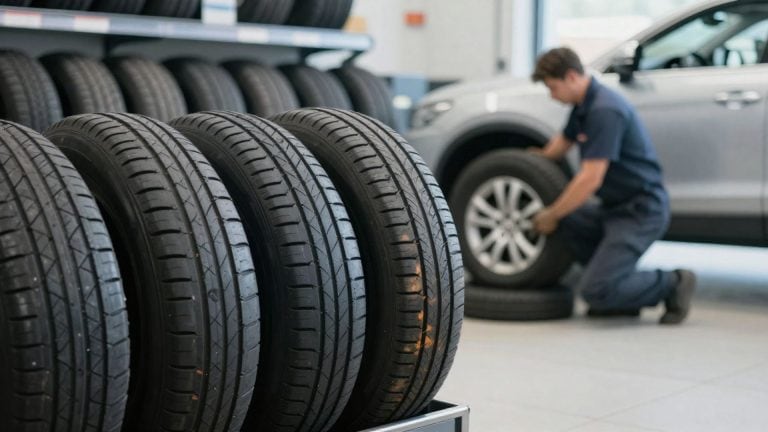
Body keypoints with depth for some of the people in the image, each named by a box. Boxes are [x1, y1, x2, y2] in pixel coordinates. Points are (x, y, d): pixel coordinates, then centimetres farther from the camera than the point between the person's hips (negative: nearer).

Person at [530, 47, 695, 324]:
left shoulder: (605, 111, -21)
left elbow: (590, 179, -23)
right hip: (616, 207, 10)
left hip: (641, 211, -10)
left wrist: (551, 215, -13)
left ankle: (672, 284, 4)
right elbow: (559, 146, 29)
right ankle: (619, 296, 11)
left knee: (595, 291, -17)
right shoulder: (583, 106, 10)